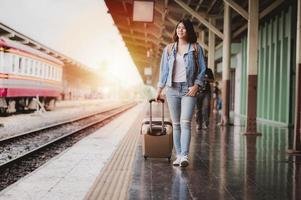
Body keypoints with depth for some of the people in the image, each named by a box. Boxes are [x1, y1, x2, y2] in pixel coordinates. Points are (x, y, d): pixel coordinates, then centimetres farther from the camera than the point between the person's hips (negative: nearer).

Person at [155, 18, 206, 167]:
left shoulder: (196, 48, 5)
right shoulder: (169, 49, 12)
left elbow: (202, 69, 4)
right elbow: (164, 70, 14)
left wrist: (196, 85, -9)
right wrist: (159, 90, 12)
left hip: (188, 89, -3)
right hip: (172, 89, 3)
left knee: (185, 122, -14)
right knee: (176, 124, 4)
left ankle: (184, 156, -18)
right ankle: (178, 155, 9)